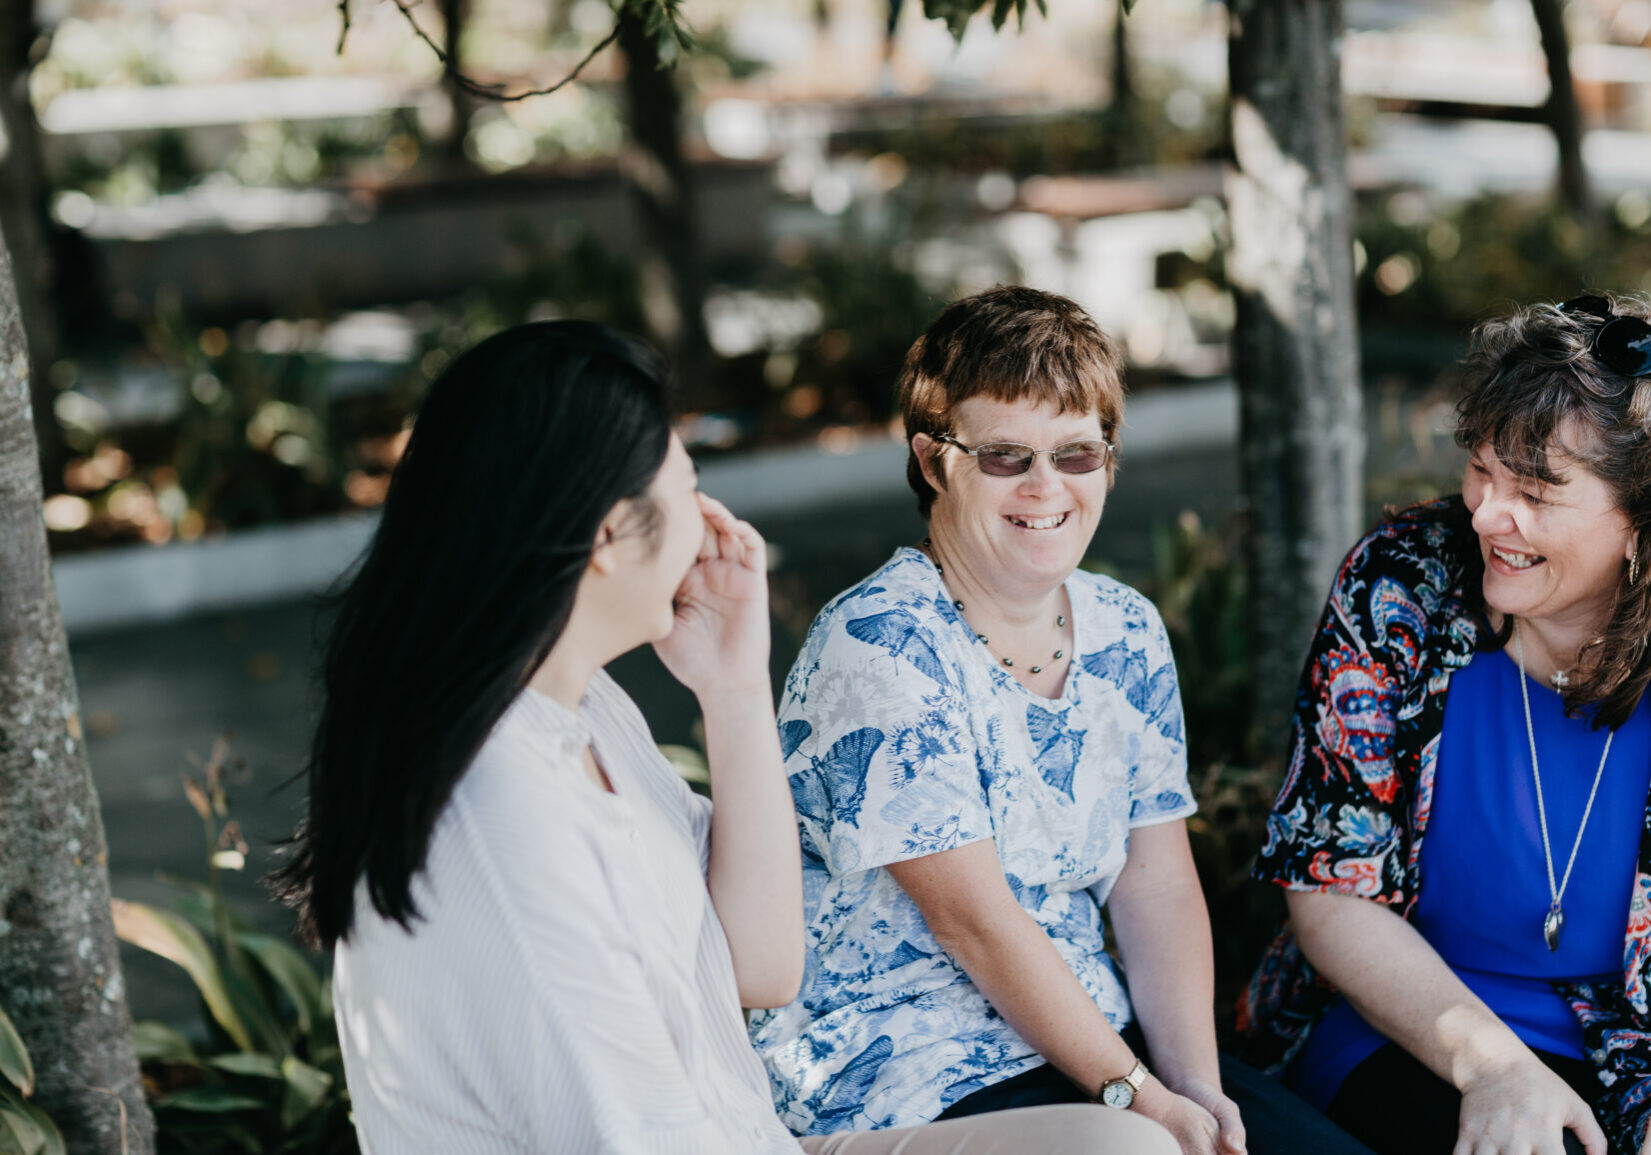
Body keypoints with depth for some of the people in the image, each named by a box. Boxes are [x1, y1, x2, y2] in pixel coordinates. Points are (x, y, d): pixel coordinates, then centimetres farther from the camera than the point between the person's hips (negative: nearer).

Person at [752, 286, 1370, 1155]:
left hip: (1095, 1037, 7)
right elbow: (973, 918, -18)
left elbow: (1157, 883, 3)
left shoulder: (1127, 633, 7)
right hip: (907, 1077, -6)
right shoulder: (877, 645, -15)